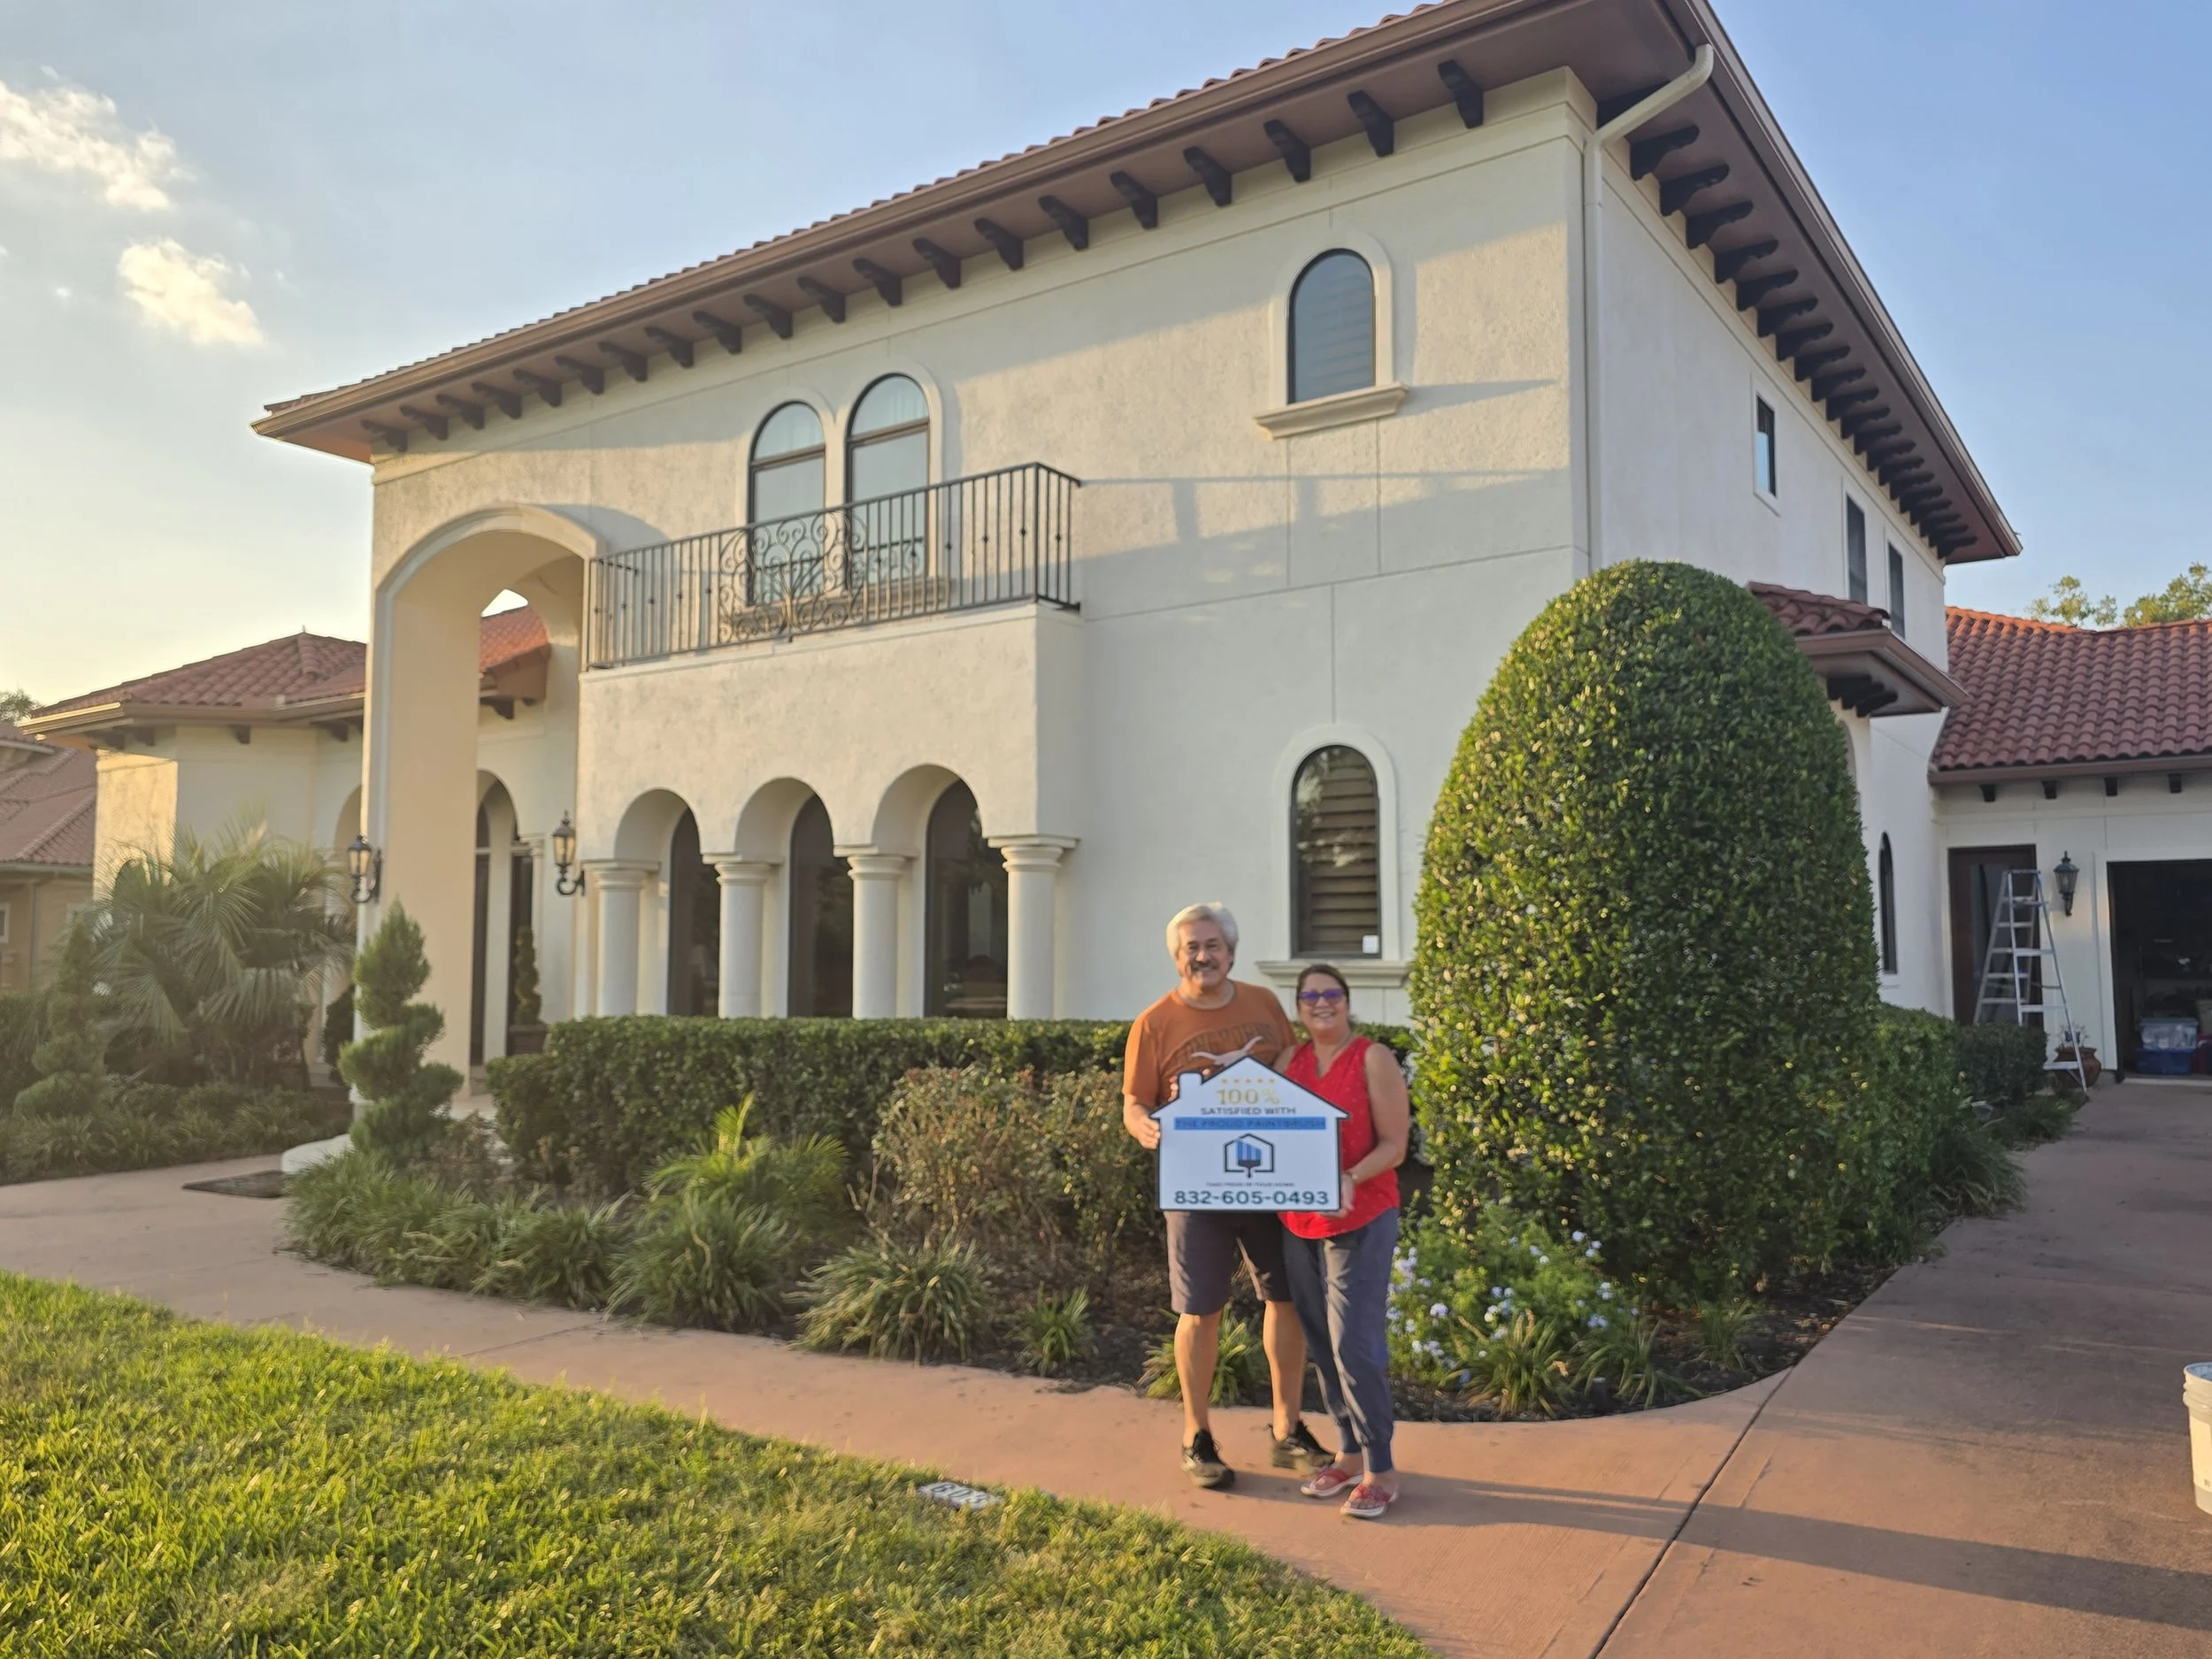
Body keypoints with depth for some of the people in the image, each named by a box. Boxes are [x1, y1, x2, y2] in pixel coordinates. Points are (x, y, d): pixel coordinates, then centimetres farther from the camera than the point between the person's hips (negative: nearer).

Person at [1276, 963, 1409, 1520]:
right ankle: (1350, 1454, 25)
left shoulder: (1373, 1059, -7)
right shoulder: (1290, 1061, 8)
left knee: (1354, 1344, -7)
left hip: (1361, 1222, -6)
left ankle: (1381, 1470, 6)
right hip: (1298, 1223, 6)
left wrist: (1350, 1179, -26)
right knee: (1321, 1344, 11)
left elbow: (1394, 1145, -8)